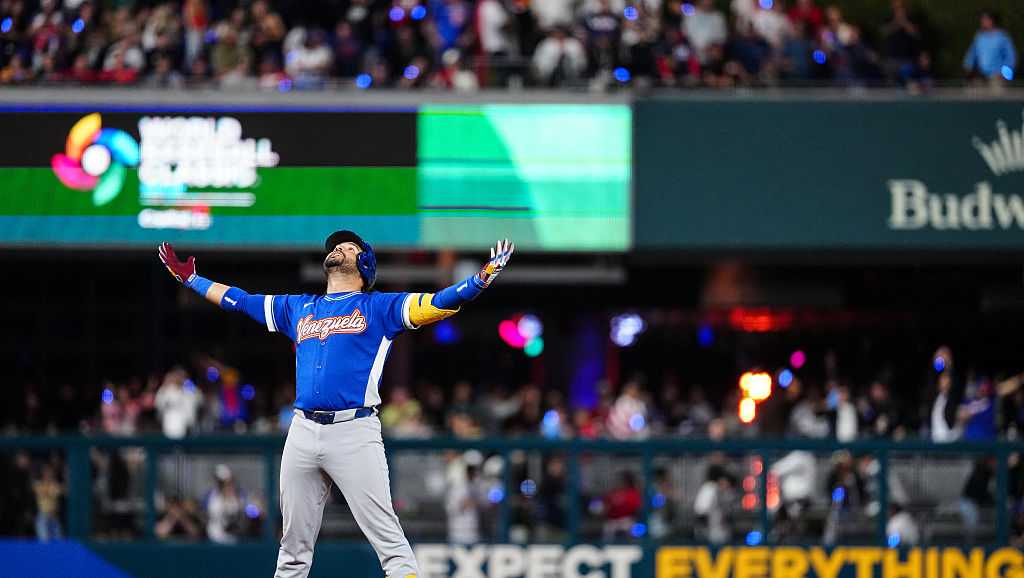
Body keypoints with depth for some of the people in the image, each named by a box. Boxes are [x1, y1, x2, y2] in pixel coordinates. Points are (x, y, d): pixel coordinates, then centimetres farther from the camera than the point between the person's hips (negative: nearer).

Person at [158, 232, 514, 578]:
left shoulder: (378, 307, 8)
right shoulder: (298, 308, 22)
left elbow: (438, 304, -3)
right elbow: (237, 300, 32)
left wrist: (484, 277, -18)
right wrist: (189, 278, 33)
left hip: (355, 433, -5)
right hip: (302, 433, 5)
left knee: (386, 536, -11)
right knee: (294, 545, 10)